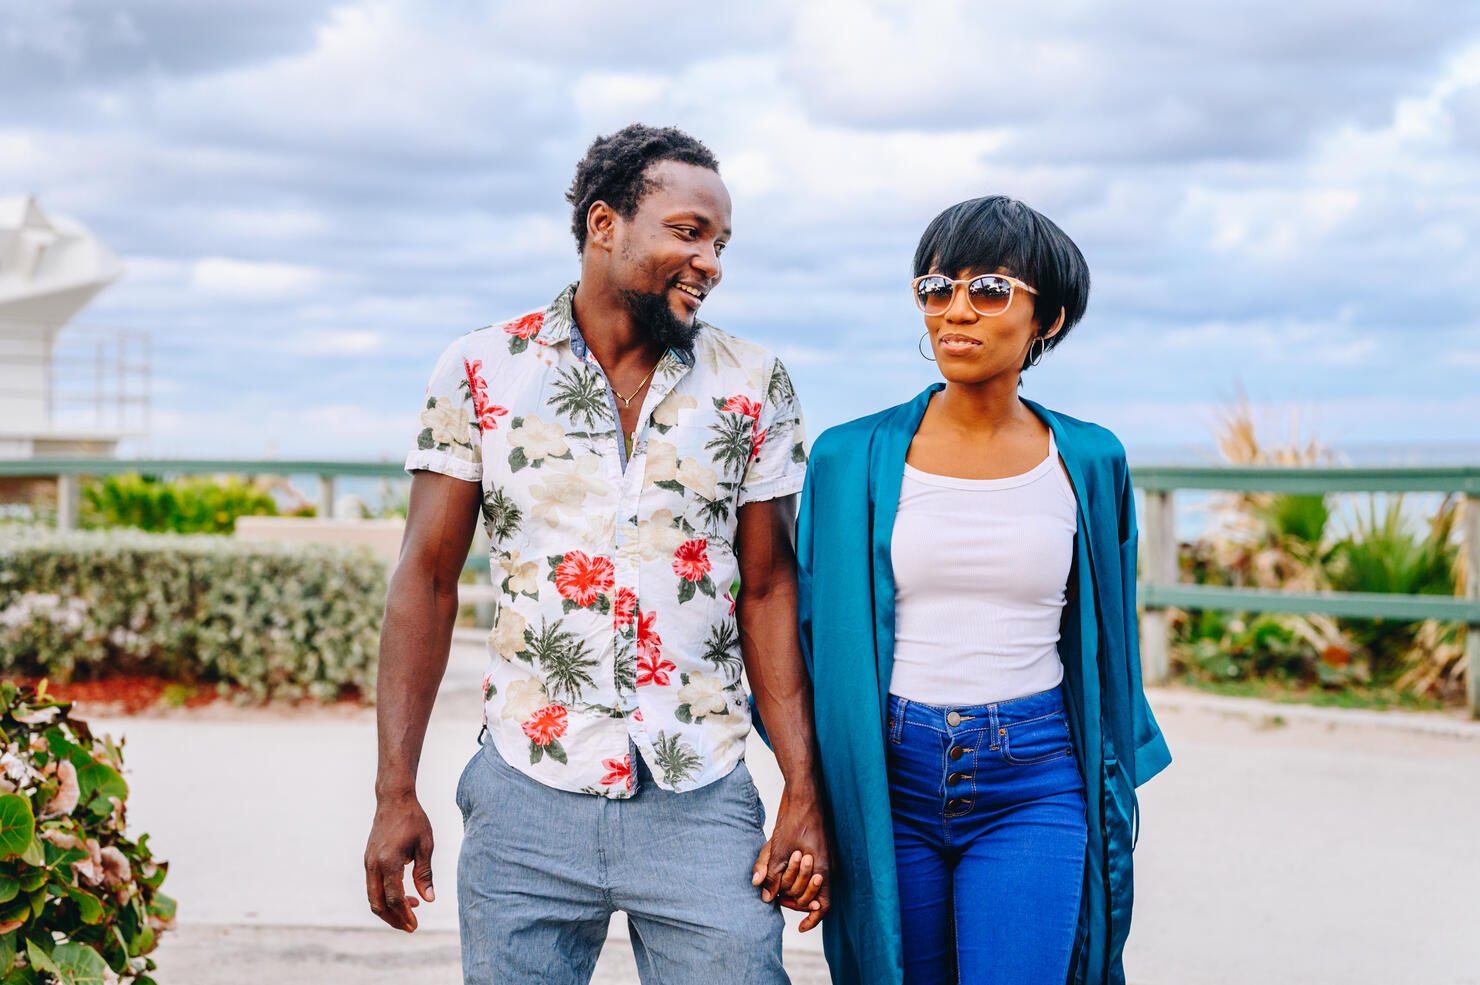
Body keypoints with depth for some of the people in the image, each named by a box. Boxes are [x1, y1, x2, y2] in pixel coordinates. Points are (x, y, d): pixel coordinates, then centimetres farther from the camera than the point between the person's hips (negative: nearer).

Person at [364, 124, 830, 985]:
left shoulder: (754, 387, 3)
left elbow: (770, 592, 5)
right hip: (528, 801, 0)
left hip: (700, 804, 1)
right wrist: (396, 793, -3)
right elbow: (428, 581, 1)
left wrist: (805, 795, -2)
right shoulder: (481, 373, 1)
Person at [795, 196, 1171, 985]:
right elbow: (811, 633, 5)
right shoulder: (850, 460, 0)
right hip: (888, 781, 1)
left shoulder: (1088, 463, 3)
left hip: (1033, 784, 0)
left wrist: (1112, 789, 14)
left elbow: (1103, 643, 13)